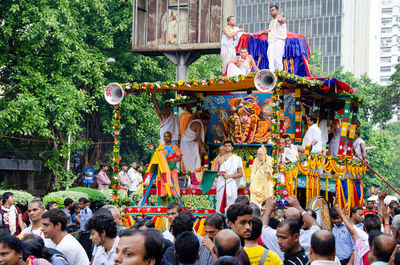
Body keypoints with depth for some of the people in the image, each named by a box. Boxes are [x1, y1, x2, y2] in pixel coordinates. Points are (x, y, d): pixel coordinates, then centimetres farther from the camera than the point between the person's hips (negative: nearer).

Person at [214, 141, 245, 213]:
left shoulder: (236, 159, 5)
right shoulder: (219, 159, 12)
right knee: (220, 203, -2)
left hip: (231, 184, -2)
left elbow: (241, 174, 1)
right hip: (221, 184, 2)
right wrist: (220, 173, -8)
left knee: (231, 204, -7)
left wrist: (229, 175, -9)